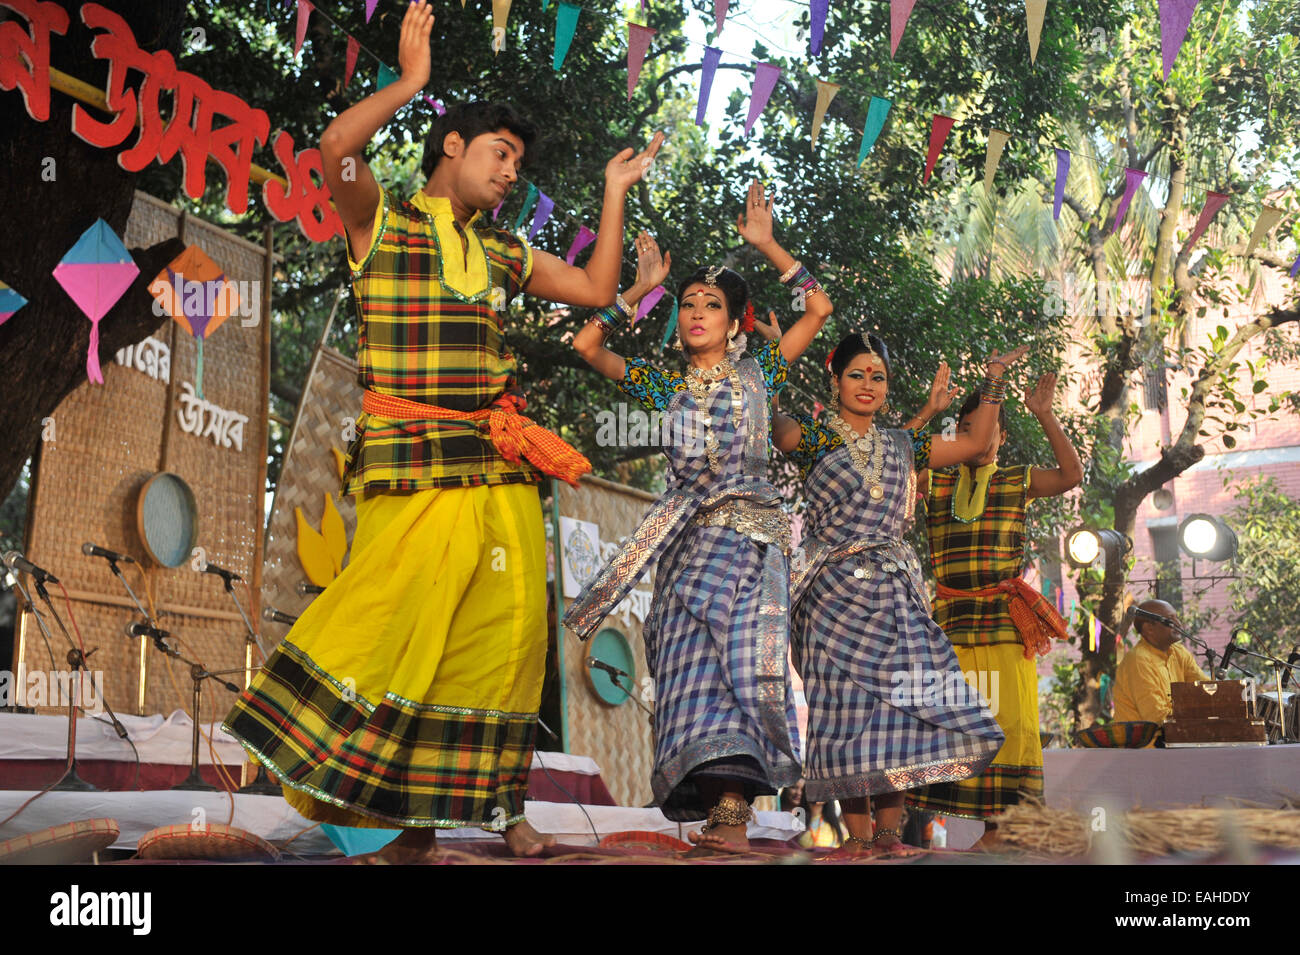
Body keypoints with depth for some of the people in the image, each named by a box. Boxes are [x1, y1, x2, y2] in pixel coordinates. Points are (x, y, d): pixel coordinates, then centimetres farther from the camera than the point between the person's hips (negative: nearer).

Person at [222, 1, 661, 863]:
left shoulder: (503, 254, 21)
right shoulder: (381, 222, 5)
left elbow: (598, 289, 22)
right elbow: (337, 150, -14)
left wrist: (615, 195, 25)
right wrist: (412, 81, -4)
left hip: (502, 470, 6)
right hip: (411, 467, -5)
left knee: (507, 631, 1)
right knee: (396, 618, -15)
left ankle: (486, 800, 10)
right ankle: (344, 780, 0)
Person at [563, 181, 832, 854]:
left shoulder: (756, 374, 13)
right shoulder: (666, 386, 18)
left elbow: (818, 308, 7)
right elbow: (586, 345, 13)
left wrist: (766, 244, 9)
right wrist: (640, 288, 15)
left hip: (747, 531, -3)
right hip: (684, 536, 3)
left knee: (739, 649, -20)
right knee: (692, 662, -11)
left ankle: (731, 808, -31)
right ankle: (722, 809, -13)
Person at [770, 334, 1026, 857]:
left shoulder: (902, 445, 17)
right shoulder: (814, 438, 4)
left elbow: (974, 441, 21)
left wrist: (993, 382, 17)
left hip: (896, 592, 4)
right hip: (838, 593, -4)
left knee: (901, 705, -5)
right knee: (849, 703, -7)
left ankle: (889, 830, 2)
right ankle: (859, 834, 0)